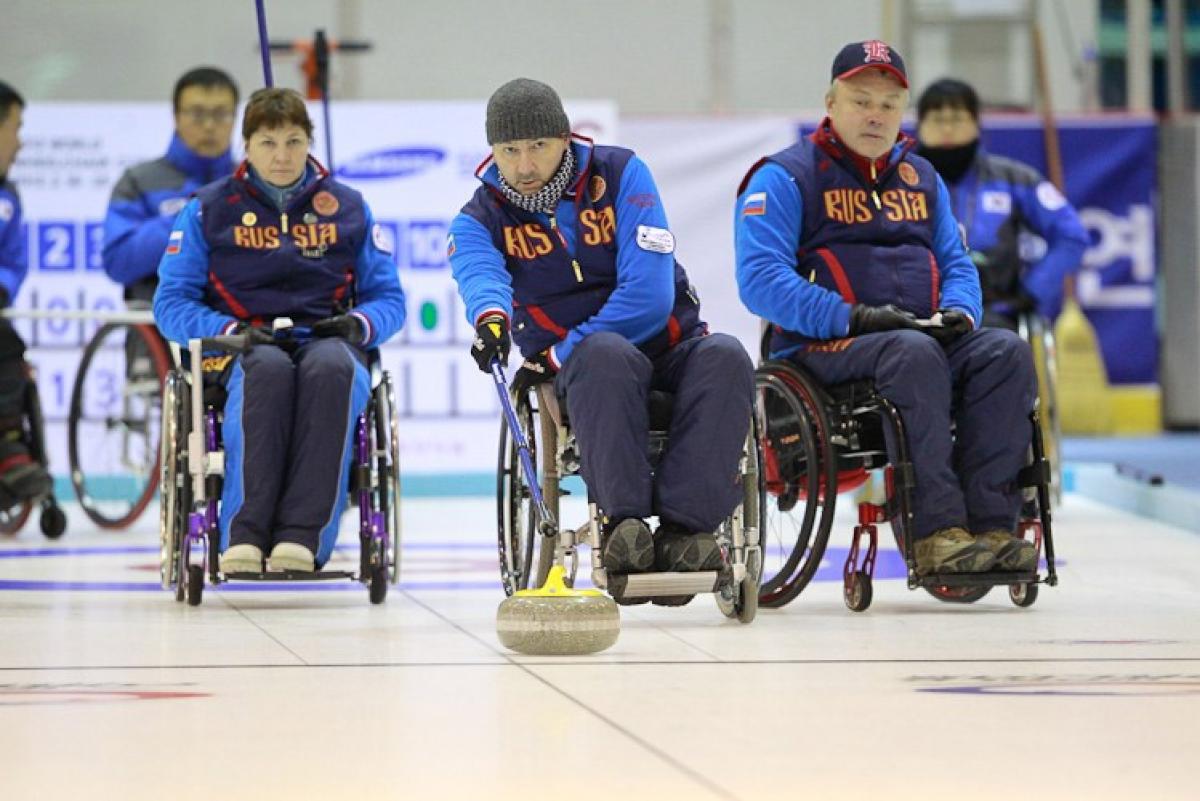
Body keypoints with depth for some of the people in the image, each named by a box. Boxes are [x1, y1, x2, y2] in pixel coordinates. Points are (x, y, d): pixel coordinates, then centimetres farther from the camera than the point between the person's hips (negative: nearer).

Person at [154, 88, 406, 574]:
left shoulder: (347, 207, 15)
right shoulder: (210, 209, 11)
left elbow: (388, 298, 16)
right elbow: (171, 302, 6)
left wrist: (359, 324, -8)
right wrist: (229, 331, -13)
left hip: (327, 340, 1)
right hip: (246, 351, -1)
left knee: (331, 366, -38)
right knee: (268, 368, -40)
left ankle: (303, 535, -46)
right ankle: (244, 534, -46)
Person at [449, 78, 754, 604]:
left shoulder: (620, 174, -3)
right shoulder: (481, 217, 2)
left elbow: (650, 293, -14)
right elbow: (478, 270, -24)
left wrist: (557, 356, -18)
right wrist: (491, 315, -49)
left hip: (665, 345, 1)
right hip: (582, 367, -1)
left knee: (725, 357, -34)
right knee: (605, 355, -38)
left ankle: (684, 528, -43)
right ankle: (625, 519, -48)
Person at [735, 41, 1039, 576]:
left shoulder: (921, 178, 22)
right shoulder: (784, 177, 1)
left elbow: (956, 263, 21)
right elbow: (760, 280, -10)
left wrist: (958, 312, -4)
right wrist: (850, 318, -21)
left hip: (926, 333, 6)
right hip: (822, 351, -6)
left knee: (1005, 352, -23)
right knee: (912, 352, -37)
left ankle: (989, 525, -33)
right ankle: (937, 534, -42)